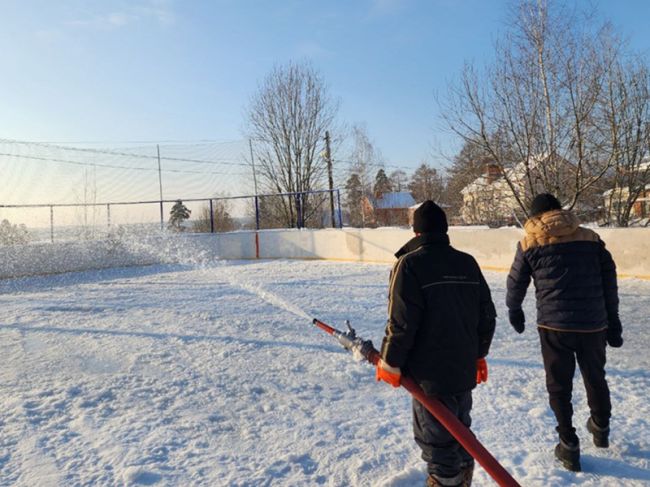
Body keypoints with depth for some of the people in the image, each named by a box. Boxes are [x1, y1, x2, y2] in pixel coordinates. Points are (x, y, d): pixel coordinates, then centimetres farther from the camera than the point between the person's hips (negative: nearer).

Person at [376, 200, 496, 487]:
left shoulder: (410, 264, -16)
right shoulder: (468, 263, 4)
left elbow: (401, 322, -19)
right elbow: (487, 314, 9)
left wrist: (390, 363, -6)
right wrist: (478, 354, 21)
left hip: (431, 374, -7)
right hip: (465, 369, 7)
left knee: (436, 441, 6)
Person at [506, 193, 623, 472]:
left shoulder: (530, 243, 0)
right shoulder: (591, 238, 6)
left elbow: (516, 284, 7)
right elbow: (609, 280, 7)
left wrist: (514, 311, 24)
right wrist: (613, 321, 14)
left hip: (554, 326, -3)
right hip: (594, 324, 3)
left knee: (559, 386, 14)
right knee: (596, 378, 26)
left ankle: (569, 446, 18)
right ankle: (601, 429, 48)